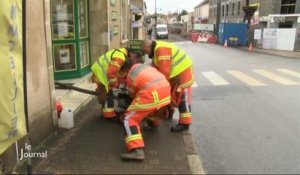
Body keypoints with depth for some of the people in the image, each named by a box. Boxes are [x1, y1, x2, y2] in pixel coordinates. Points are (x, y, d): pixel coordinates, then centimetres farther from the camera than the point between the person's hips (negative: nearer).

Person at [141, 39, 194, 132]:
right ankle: (169, 112, 38)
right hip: (175, 73, 11)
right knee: (170, 93, 21)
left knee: (182, 98, -8)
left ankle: (184, 123, -3)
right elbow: (155, 68, 11)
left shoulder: (161, 49, -25)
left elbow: (164, 71, -29)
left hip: (183, 71, -11)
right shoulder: (156, 50, 9)